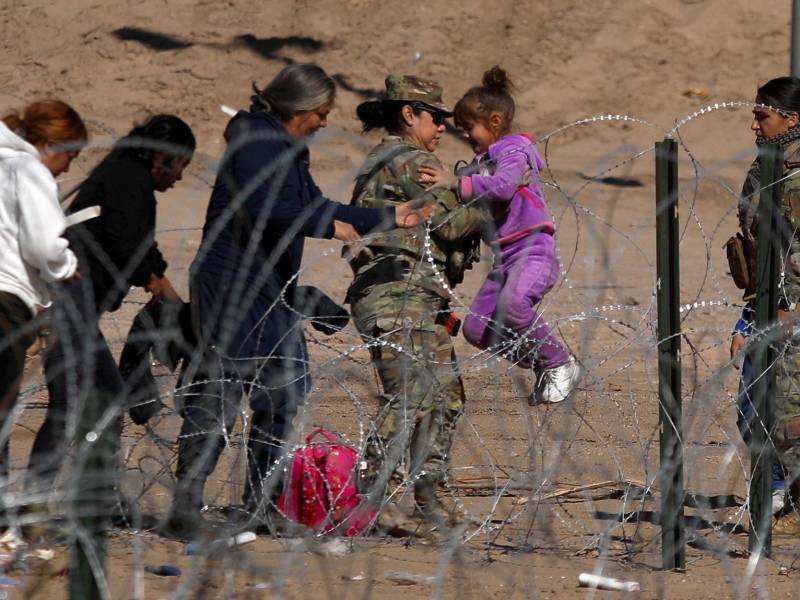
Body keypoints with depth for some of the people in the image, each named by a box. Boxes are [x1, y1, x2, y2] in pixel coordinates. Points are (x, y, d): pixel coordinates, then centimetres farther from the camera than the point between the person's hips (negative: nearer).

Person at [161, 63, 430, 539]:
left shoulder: (288, 148, 18)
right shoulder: (254, 138, -12)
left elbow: (314, 206, 27)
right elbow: (262, 208, -25)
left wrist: (390, 218, 29)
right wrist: (329, 226, -16)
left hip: (272, 290, 10)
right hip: (233, 282, -10)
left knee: (287, 390, 12)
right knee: (221, 393, -11)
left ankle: (261, 505, 19)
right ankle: (184, 511, -10)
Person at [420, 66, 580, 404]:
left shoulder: (514, 152, -6)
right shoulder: (484, 161, 20)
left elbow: (502, 186, -26)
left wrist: (455, 183, -33)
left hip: (533, 249, -9)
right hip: (504, 257, 9)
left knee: (512, 302, -36)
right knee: (476, 329, 0)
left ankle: (561, 364, -15)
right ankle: (543, 367, 15)